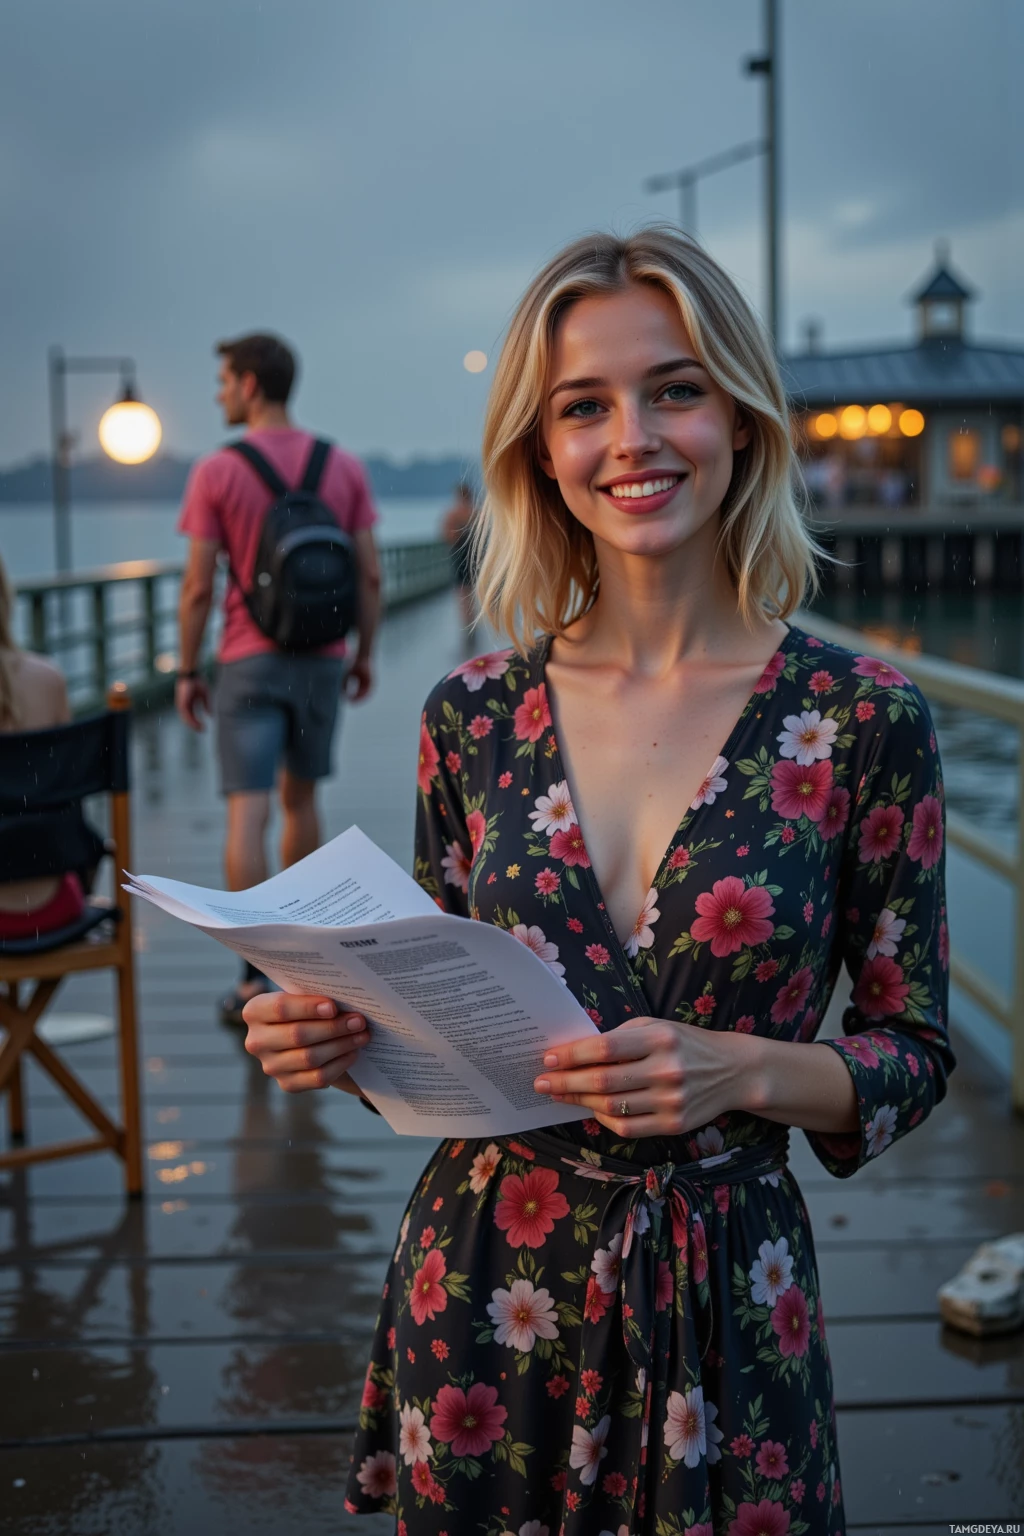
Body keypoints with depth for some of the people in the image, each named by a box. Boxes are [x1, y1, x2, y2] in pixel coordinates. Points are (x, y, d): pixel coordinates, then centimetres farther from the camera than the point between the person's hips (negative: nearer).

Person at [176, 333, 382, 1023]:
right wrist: (365, 653, 13)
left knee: (248, 814, -4)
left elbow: (199, 587, -8)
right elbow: (370, 576, 2)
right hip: (321, 658, 4)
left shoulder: (216, 473, -7)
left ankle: (257, 976, -9)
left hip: (249, 662, -4)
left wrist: (187, 670, 1)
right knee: (300, 798, 20)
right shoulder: (345, 467, 2)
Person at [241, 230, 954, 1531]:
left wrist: (744, 1071, -21)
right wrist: (341, 1041, -12)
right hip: (483, 1281, 2)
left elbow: (912, 1055, -3)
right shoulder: (472, 716, -3)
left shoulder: (863, 719, -9)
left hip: (723, 1297, -2)